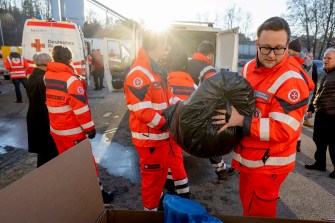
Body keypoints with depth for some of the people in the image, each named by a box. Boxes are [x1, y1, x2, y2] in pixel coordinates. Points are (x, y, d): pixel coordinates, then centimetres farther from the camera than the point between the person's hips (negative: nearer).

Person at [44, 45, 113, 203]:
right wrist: (89, 128, -15)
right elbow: (80, 107, -22)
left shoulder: (47, 76, 2)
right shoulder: (71, 80, -21)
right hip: (72, 131, -7)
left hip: (55, 129, 7)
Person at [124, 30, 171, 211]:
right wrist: (165, 123, -20)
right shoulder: (139, 74, -21)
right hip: (149, 136, -10)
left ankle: (158, 198, 45)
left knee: (161, 171, 24)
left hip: (160, 133, 10)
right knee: (153, 174, 7)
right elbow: (142, 110, -26)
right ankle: (151, 208, 28)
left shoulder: (156, 70, 13)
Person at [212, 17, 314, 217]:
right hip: (249, 158, 8)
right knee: (248, 205, 26)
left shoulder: (291, 80, -23)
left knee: (258, 213, 10)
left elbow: (283, 129, -27)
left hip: (269, 164, -7)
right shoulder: (249, 68, 2)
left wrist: (242, 121, -28)